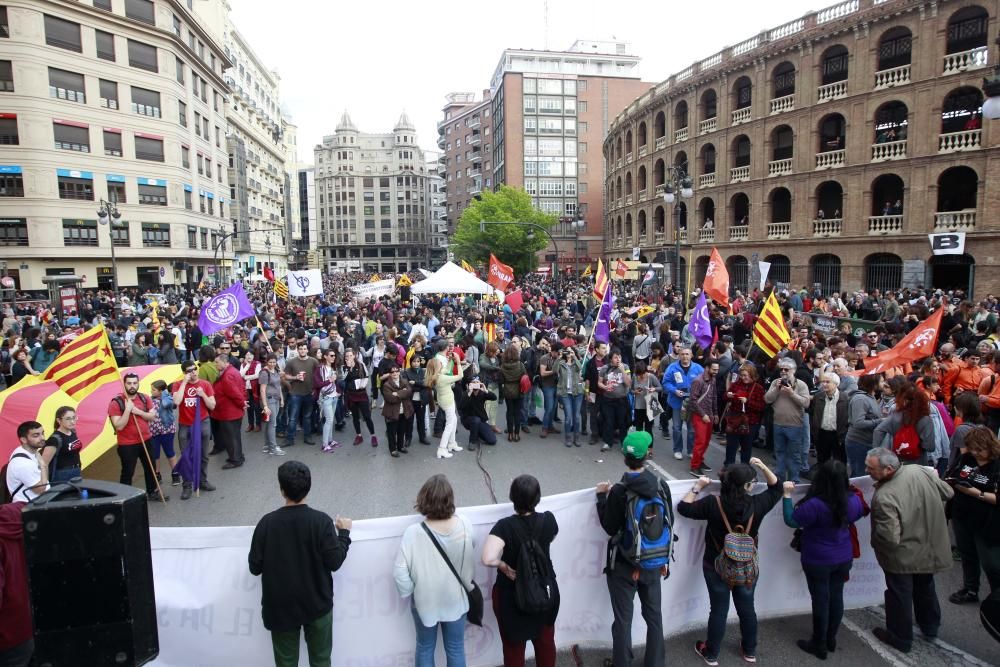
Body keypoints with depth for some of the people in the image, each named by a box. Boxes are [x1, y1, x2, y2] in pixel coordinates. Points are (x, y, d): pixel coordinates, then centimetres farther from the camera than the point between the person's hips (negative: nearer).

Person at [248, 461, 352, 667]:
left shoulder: (267, 523, -14)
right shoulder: (321, 521, -18)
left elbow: (255, 567, -6)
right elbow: (334, 562, -15)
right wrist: (344, 533, 0)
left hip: (280, 607, 1)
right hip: (317, 604, -1)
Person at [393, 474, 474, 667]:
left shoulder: (413, 533, -27)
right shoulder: (465, 525, -19)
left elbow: (400, 572, -22)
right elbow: (471, 559, -3)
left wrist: (408, 592, -4)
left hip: (425, 600, -1)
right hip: (456, 599, 2)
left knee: (425, 648, 23)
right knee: (456, 649, 22)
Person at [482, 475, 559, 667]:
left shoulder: (505, 526, -27)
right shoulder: (548, 520, -16)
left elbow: (488, 559, -39)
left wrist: (504, 566, -21)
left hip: (511, 597, -3)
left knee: (514, 646, 19)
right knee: (545, 640, 25)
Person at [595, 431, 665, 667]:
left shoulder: (618, 491, -23)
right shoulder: (660, 485, -9)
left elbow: (610, 528, -12)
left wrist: (602, 496, -3)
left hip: (624, 565, -4)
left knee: (623, 620, 11)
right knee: (654, 615, 20)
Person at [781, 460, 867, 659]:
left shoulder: (815, 504, -32)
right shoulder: (853, 500, -13)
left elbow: (791, 520, -18)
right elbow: (860, 513, 12)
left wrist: (787, 495, -14)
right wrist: (851, 489, 22)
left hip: (818, 561, -5)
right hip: (844, 558, 5)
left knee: (821, 600, 9)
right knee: (836, 597, 19)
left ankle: (819, 645, 25)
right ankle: (831, 639, 37)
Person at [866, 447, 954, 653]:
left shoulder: (884, 497, -38)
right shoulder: (919, 470, -18)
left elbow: (890, 538, -33)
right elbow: (948, 492, -1)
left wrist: (874, 539, -12)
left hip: (902, 557, -7)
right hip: (929, 549, 7)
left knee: (900, 596, 15)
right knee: (925, 586, 30)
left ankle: (901, 639, 34)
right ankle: (930, 626, 52)